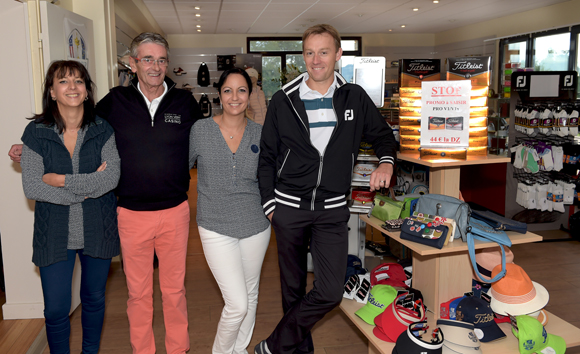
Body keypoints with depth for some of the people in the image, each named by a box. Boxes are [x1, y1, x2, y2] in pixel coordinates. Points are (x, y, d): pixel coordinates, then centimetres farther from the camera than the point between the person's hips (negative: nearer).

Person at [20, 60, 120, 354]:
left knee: (94, 298, 17)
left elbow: (111, 178, -14)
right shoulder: (36, 132, -5)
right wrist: (89, 187, -16)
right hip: (54, 232, -1)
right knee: (55, 310, 4)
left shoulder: (102, 130, -2)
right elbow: (31, 188, -11)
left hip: (98, 228, 1)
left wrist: (62, 180, -18)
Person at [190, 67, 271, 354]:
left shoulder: (259, 134, 2)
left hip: (256, 225, 3)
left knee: (250, 296, 17)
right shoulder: (200, 130, -4)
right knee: (237, 303, -7)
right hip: (216, 228, -3)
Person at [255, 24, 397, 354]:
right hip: (288, 207, 0)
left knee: (330, 292, -7)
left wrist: (386, 161, -5)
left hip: (332, 210, 1)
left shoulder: (354, 97, 3)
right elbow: (267, 157, 6)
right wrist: (269, 203, 1)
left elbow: (382, 134, 16)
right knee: (293, 287, 12)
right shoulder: (284, 100, 0)